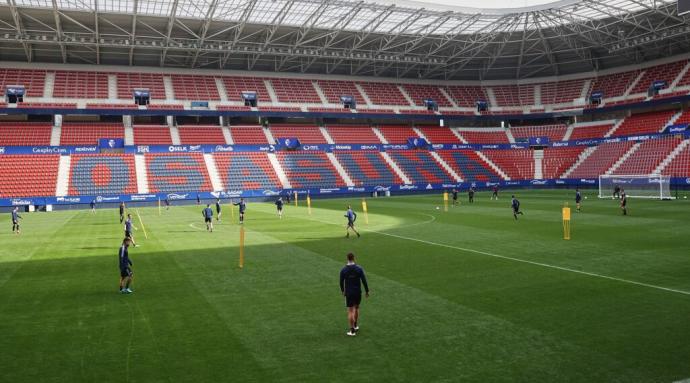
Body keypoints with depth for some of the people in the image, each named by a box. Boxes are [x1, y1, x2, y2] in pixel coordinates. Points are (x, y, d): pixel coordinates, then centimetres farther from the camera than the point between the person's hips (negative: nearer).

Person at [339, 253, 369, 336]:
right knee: (356, 308, 22)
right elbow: (364, 281, -7)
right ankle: (356, 326, 33)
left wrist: (342, 291, 18)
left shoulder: (343, 270, -9)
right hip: (358, 292, 2)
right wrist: (367, 291, 5)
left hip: (348, 293, -2)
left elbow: (341, 282, 1)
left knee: (350, 311, 2)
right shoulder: (359, 269, -9)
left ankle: (352, 330, 2)